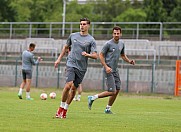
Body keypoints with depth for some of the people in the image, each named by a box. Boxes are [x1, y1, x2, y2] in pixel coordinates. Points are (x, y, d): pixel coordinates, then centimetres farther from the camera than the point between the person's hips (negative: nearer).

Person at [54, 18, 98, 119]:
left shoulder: (91, 40, 0)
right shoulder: (73, 36, 8)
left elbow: (95, 56, -6)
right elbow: (66, 47, 23)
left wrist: (88, 55, -26)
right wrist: (59, 59, 21)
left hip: (82, 68, 0)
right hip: (71, 64, 0)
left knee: (74, 88, 5)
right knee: (68, 85, -17)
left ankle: (65, 110, 18)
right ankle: (61, 107, -4)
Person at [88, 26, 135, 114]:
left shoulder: (121, 44, 11)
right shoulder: (108, 44, -12)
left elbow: (123, 55, 25)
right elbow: (101, 55, -9)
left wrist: (129, 61, 7)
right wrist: (106, 67, -18)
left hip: (115, 70, 8)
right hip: (108, 70, -8)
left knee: (117, 90, 4)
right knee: (112, 92, -13)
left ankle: (108, 109, 17)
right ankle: (92, 98, 1)